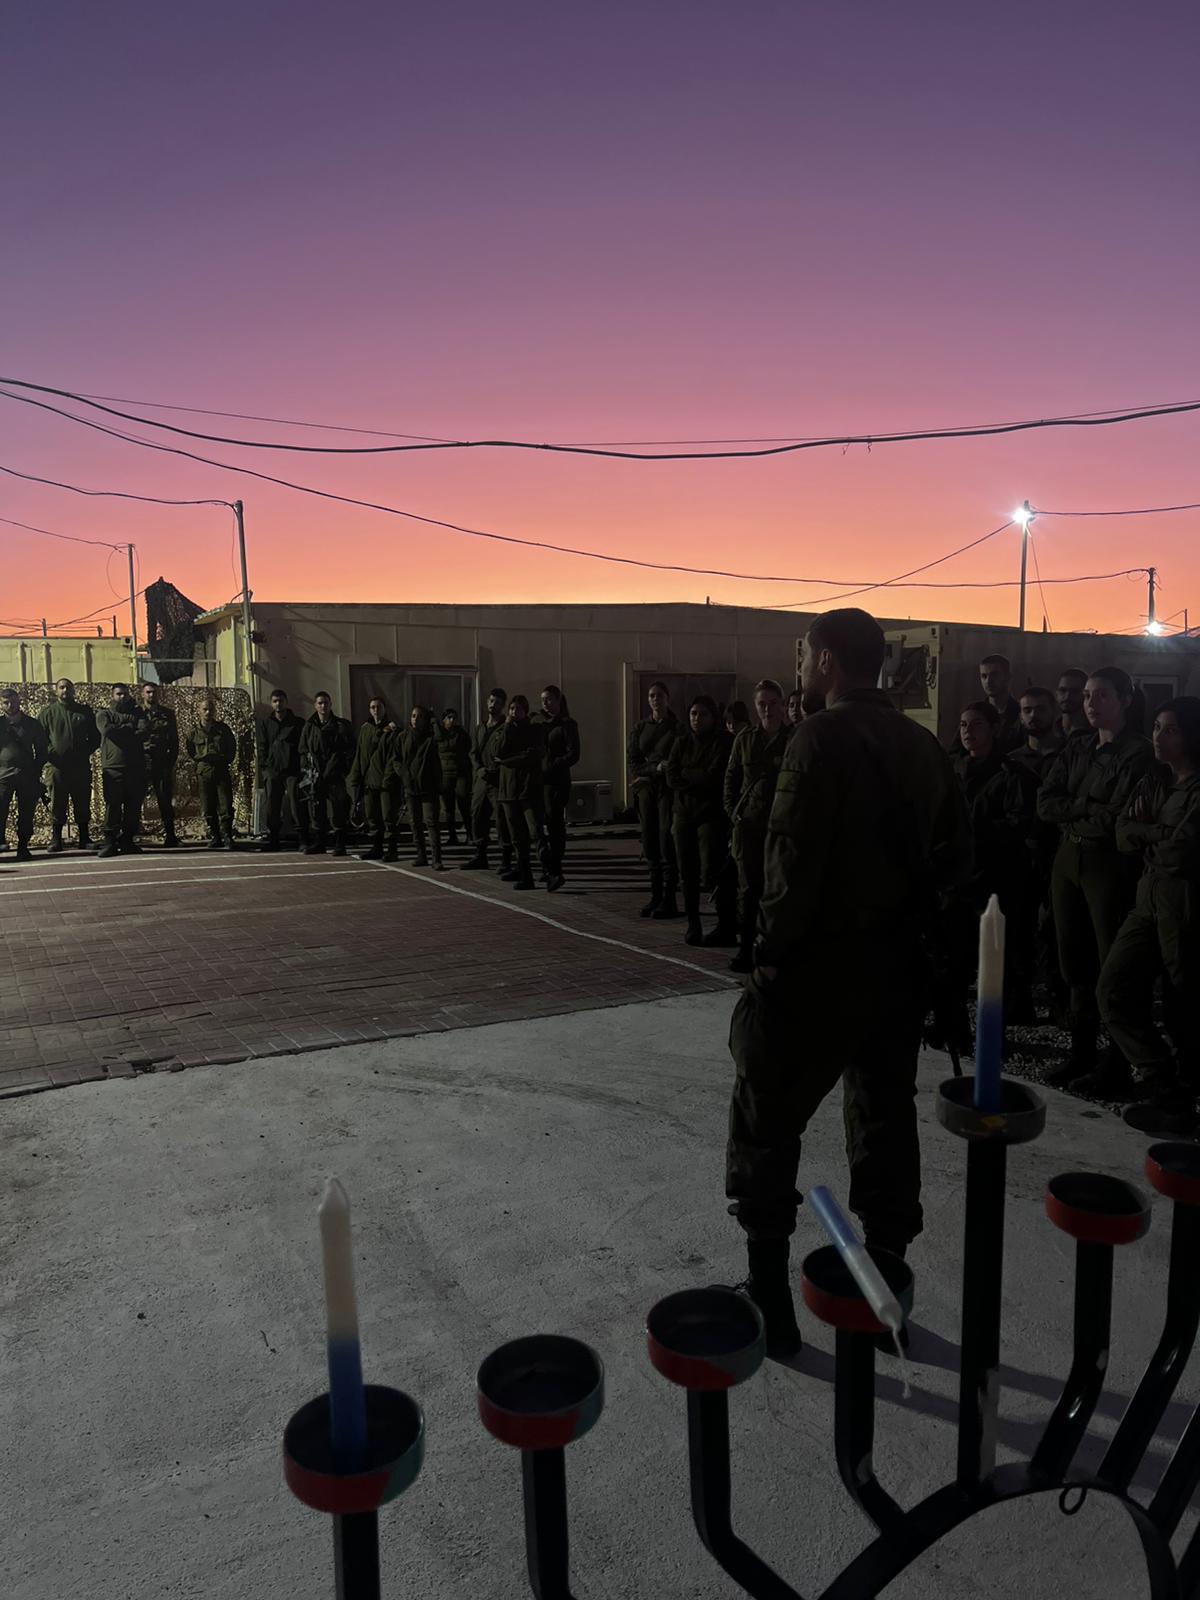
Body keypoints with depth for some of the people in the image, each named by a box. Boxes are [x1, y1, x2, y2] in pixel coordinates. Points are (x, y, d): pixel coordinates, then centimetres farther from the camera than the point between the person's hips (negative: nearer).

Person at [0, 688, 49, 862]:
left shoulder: (32, 724, 11)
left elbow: (42, 751, 12)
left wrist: (36, 771, 5)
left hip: (27, 776, 1)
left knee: (26, 815, 3)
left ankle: (23, 847, 10)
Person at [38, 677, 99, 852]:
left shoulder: (85, 711, 10)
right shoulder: (47, 712, 7)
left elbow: (96, 736, 13)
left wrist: (87, 751, 0)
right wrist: (49, 754, -7)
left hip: (81, 767, 1)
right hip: (58, 766, -1)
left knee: (83, 805, 6)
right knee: (57, 806, 0)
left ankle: (85, 839, 14)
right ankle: (55, 841, 5)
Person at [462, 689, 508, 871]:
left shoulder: (506, 727, -4)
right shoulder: (480, 727, 16)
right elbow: (473, 752, 14)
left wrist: (496, 772, -15)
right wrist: (480, 769, -3)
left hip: (499, 781, -6)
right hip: (481, 780, 7)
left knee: (502, 820, -6)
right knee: (477, 817, 10)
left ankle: (506, 859, 1)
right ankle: (480, 856, 21)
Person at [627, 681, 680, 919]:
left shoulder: (678, 727, -1)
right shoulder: (641, 727, 13)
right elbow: (632, 760, 9)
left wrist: (648, 774, -10)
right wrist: (655, 768, -8)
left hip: (668, 789, -4)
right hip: (646, 790, 4)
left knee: (667, 843, -8)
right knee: (649, 843, 4)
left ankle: (669, 898, -4)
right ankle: (655, 895, 12)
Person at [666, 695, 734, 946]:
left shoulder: (723, 742, -3)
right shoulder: (682, 742, 13)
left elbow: (714, 777, -14)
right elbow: (671, 778, 2)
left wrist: (685, 774, -4)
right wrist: (699, 779, -11)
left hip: (711, 814, -5)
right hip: (683, 813, 5)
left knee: (712, 874, -8)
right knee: (687, 873, 5)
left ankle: (727, 928, 3)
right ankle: (692, 924, 15)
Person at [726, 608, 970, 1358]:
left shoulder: (822, 738, -14)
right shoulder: (924, 743, 8)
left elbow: (796, 860, -20)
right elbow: (956, 856, 8)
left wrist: (772, 952, -12)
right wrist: (904, 912, 12)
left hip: (821, 965, -7)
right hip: (898, 963, 7)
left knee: (767, 1123, 7)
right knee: (885, 1121, 15)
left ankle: (770, 1296, 13)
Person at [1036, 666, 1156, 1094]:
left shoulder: (1137, 753, -8)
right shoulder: (1074, 750, 13)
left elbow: (1115, 819, -16)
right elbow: (1045, 804, 3)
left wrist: (1071, 814, -3)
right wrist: (1090, 807, -11)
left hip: (1110, 864, -6)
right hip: (1069, 862, 7)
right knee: (1075, 962, 10)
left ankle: (1117, 1068, 8)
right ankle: (1081, 1053, 22)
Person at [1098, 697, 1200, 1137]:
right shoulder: (1153, 782, 14)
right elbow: (1123, 836, 7)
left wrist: (1146, 832, -3)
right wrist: (1164, 834, -10)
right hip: (1149, 904, 7)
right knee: (1114, 990, -3)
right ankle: (1164, 1087, 4)